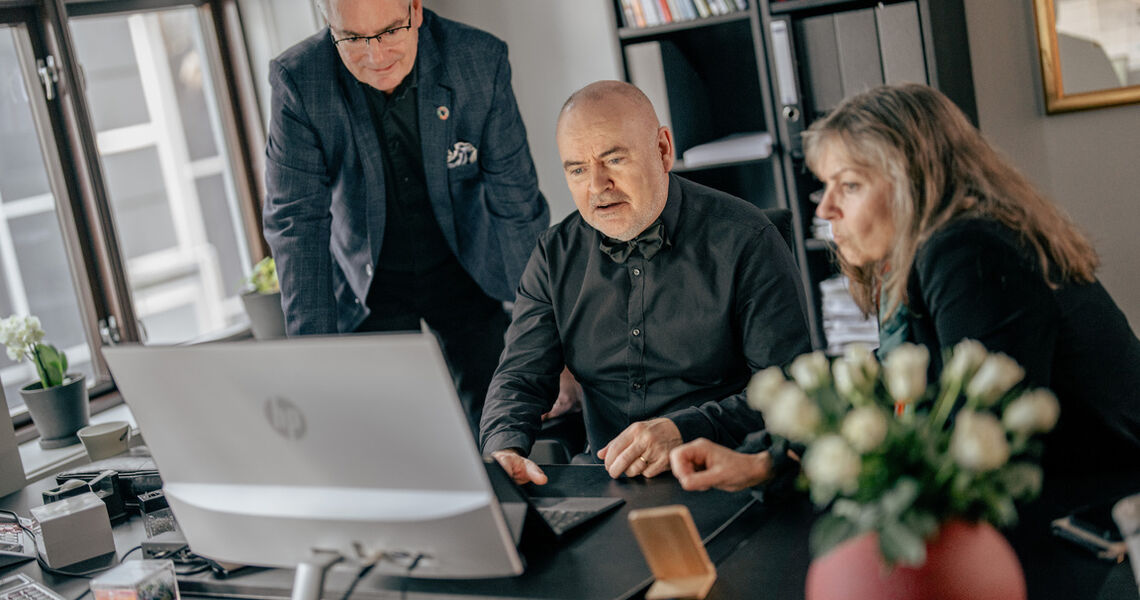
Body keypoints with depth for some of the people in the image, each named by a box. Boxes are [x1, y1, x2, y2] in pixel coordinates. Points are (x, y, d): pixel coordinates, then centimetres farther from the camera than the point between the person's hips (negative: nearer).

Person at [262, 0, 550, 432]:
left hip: (463, 269, 0)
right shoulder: (297, 81, -19)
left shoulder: (481, 60, -19)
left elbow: (516, 201, -12)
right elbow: (296, 221, -17)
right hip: (368, 280, 0)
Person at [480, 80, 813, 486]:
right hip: (603, 480, 5)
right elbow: (521, 376, 7)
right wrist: (504, 449, -16)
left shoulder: (744, 241, -6)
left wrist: (683, 432, -23)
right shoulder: (556, 256, 9)